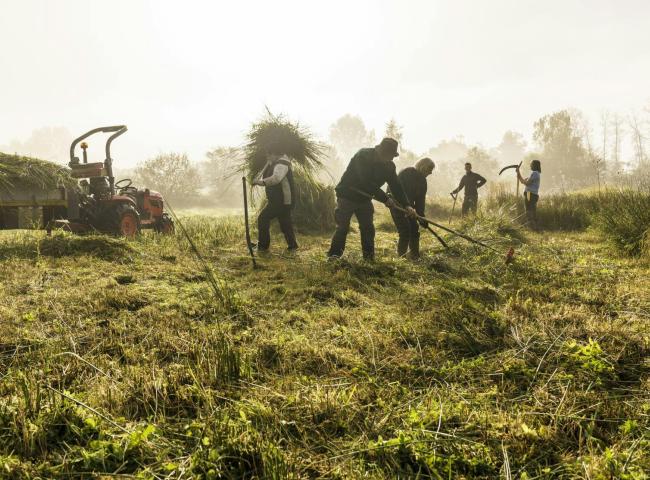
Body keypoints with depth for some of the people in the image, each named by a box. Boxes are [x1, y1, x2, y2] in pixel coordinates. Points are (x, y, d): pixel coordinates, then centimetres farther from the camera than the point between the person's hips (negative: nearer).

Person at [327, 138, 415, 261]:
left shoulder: (389, 166, -4)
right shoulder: (363, 156, -25)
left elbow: (396, 186, -4)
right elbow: (367, 183, -31)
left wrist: (407, 205, -15)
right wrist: (385, 199, -27)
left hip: (364, 199, 6)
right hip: (347, 196, -6)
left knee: (368, 228, 2)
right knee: (343, 228, -9)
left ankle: (369, 257, 8)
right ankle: (333, 256, -2)